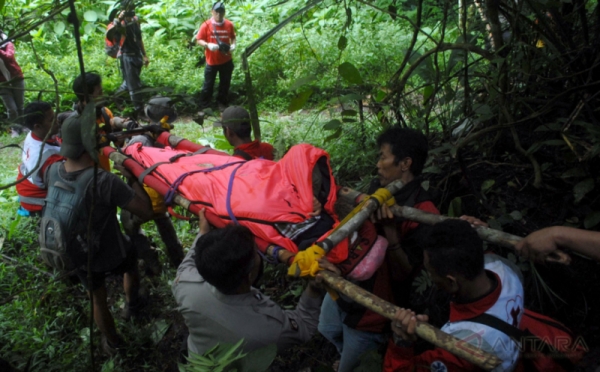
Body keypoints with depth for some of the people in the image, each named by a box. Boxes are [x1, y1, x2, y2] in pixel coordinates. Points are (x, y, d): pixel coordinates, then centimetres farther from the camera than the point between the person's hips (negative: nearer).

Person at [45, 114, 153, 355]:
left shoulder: (52, 172, -18)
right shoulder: (105, 181, -37)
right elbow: (146, 211, -31)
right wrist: (131, 177, -21)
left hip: (76, 256, 4)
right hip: (110, 256, -3)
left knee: (97, 299, 27)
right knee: (131, 262, 34)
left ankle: (112, 343, 49)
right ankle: (131, 305, 59)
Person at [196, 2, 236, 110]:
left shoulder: (229, 24, -3)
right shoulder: (206, 25, -10)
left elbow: (233, 37, 13)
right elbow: (199, 40, -6)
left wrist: (233, 45, -7)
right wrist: (208, 45, -24)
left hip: (226, 61, 3)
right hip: (211, 61, -3)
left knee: (225, 84, 16)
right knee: (208, 85, 6)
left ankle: (222, 103, 35)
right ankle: (204, 106, 19)